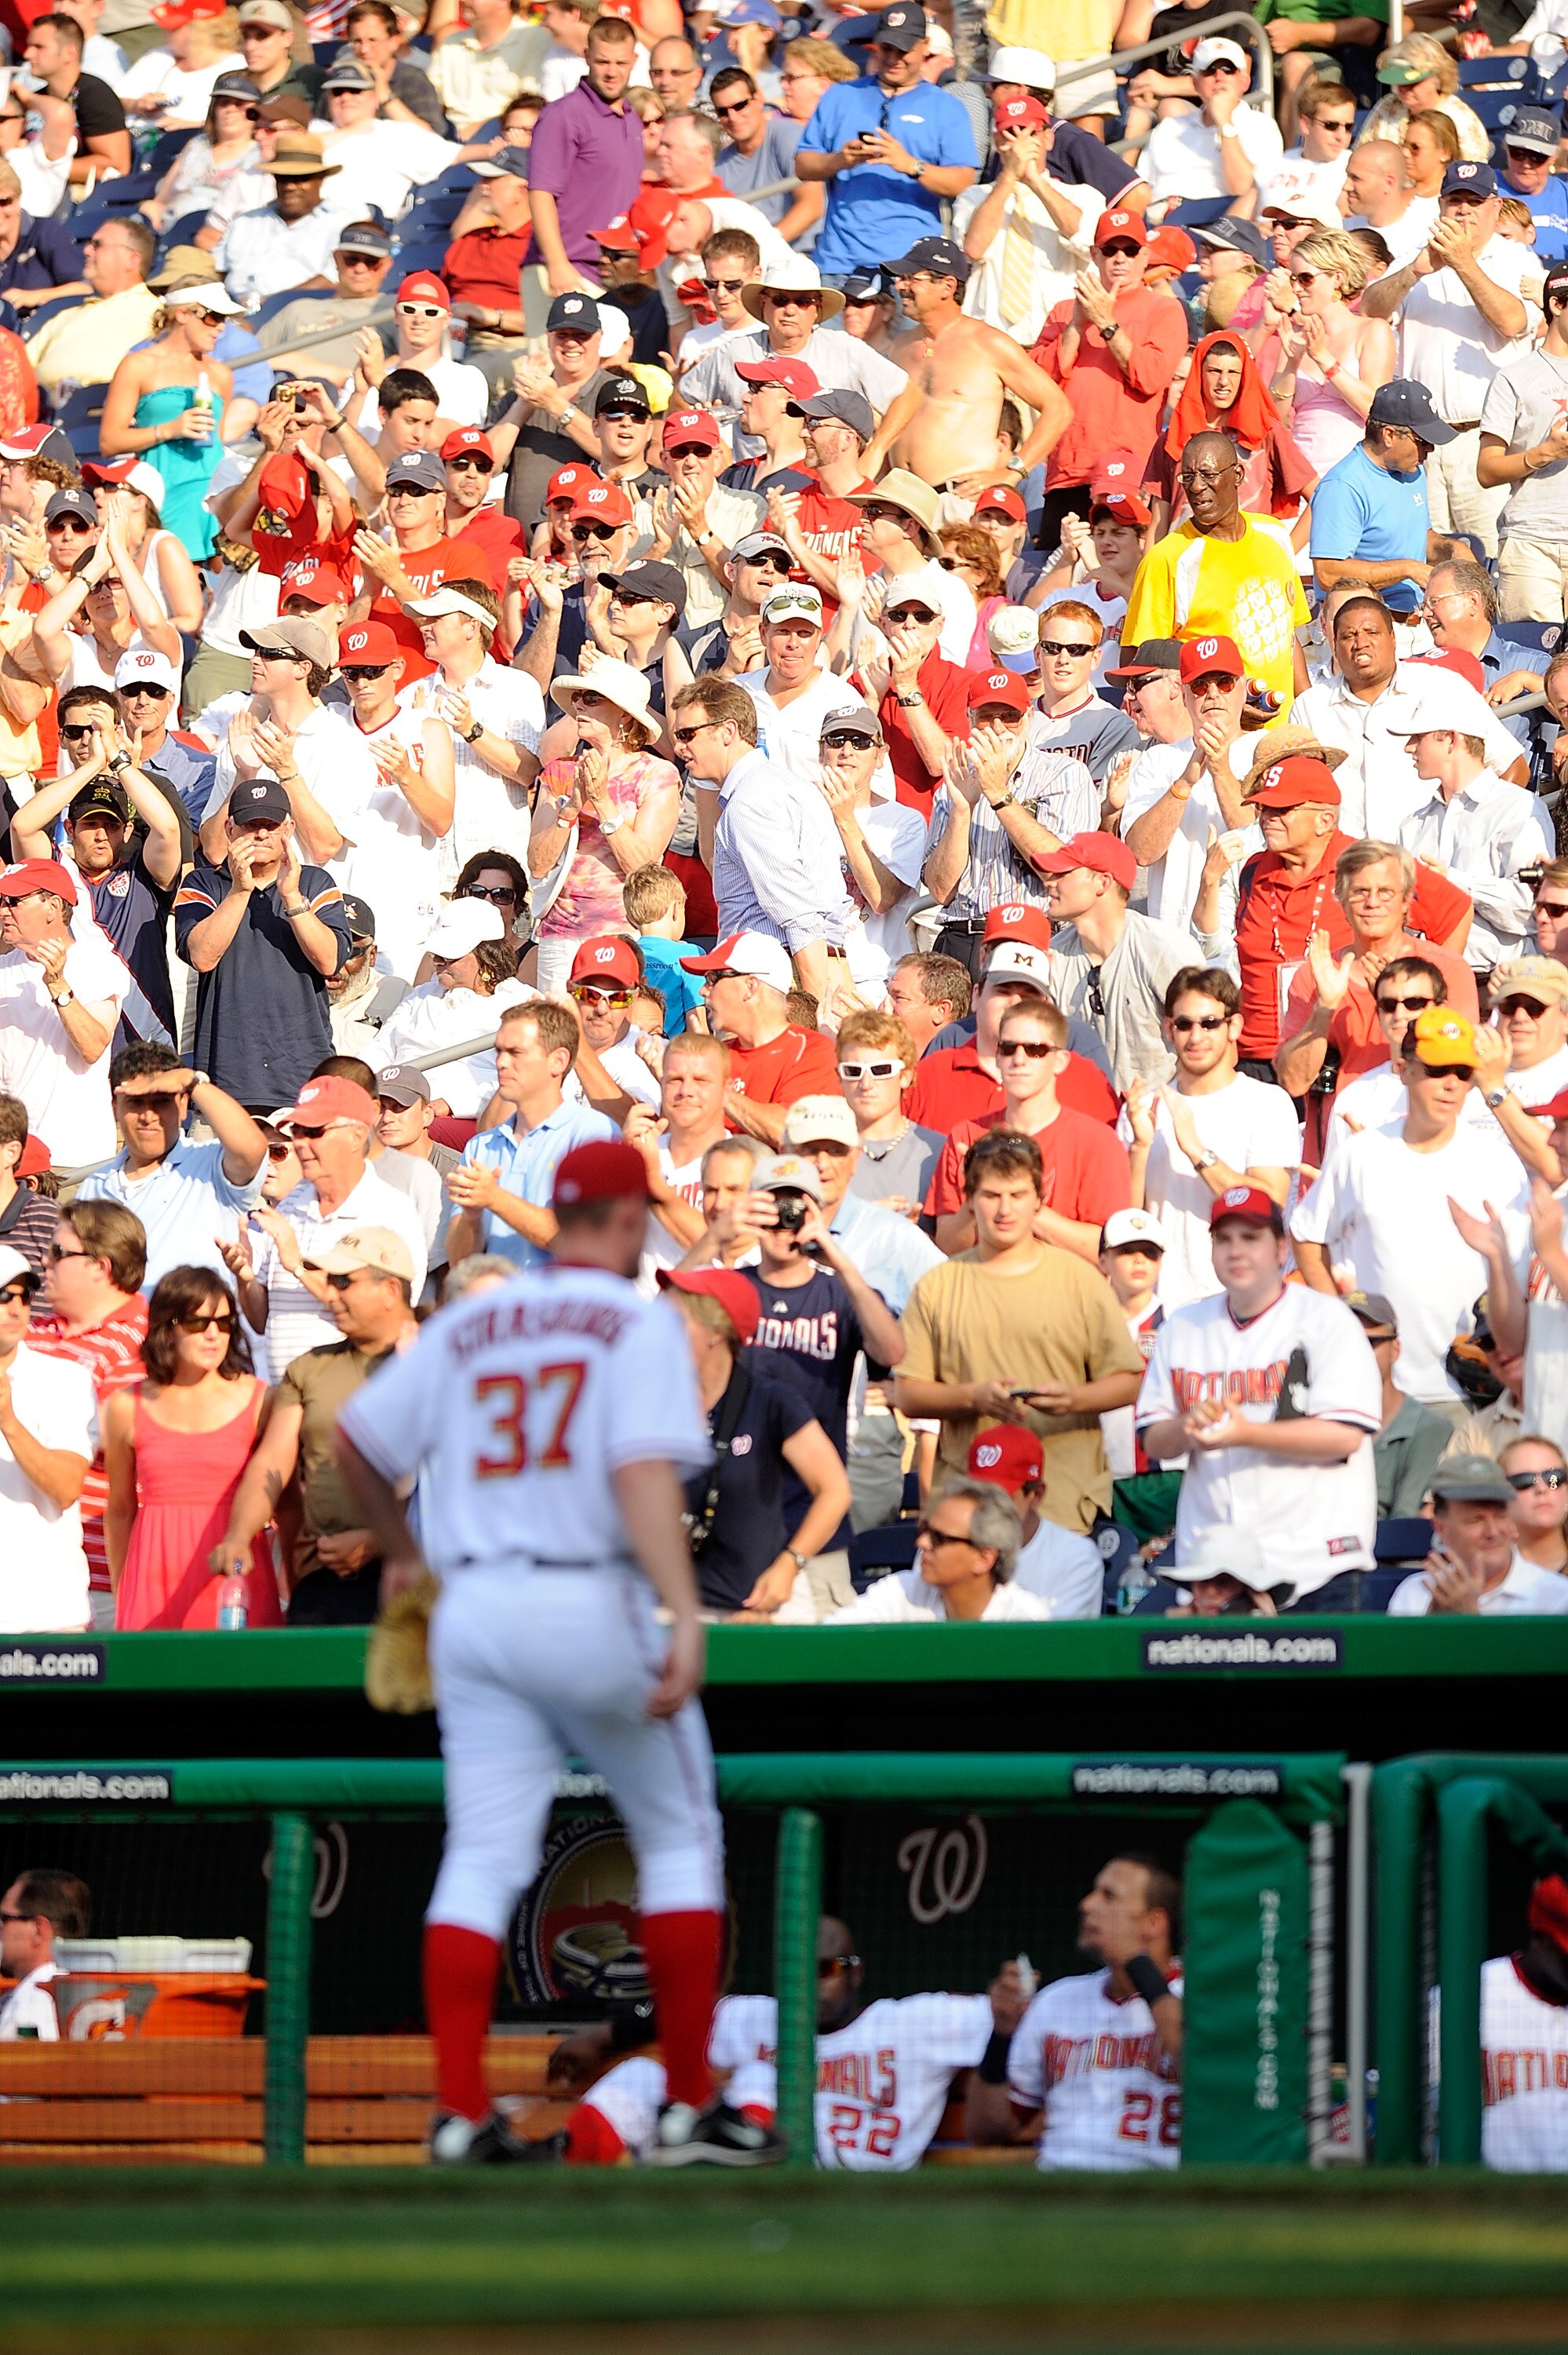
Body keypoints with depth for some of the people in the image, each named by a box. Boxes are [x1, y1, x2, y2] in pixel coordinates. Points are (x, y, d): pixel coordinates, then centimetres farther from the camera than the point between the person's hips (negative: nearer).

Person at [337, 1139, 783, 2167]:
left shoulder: (469, 1324, 14)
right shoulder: (637, 1321, -2)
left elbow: (359, 1438, 15)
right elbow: (644, 1473, -17)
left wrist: (401, 1555, 32)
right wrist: (685, 1615, -26)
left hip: (471, 1610, 5)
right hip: (591, 1606, -4)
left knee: (482, 1857, 4)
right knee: (681, 1835, 9)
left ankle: (461, 2115, -7)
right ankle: (691, 2105, 6)